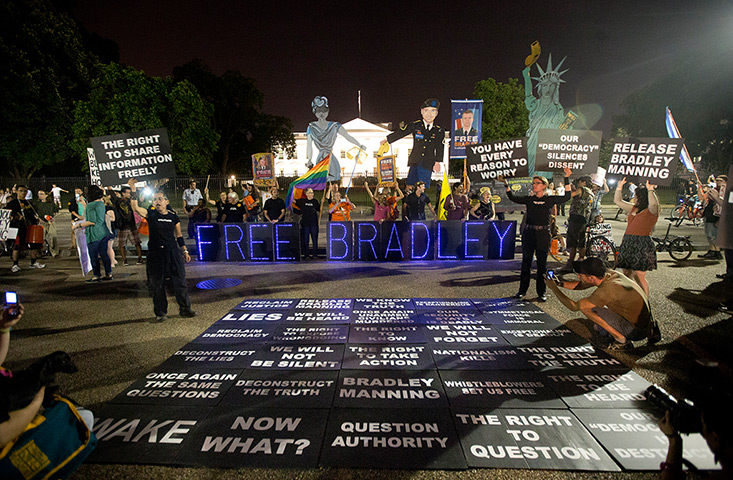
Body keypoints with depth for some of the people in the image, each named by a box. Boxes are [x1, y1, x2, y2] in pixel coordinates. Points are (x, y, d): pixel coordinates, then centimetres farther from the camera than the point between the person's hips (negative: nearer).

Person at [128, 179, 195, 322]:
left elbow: (179, 235, 10)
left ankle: (185, 309, 17)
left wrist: (185, 251, 9)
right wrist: (132, 190, -27)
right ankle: (160, 312, 18)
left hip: (173, 252, 1)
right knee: (157, 284, 6)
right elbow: (136, 208, -19)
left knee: (179, 281, 4)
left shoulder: (173, 216, 4)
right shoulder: (150, 214, 0)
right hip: (155, 254, -1)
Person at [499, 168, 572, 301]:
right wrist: (506, 184, -3)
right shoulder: (529, 199, 8)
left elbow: (566, 197, -5)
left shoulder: (550, 199, 3)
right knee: (526, 262, 6)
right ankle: (522, 290, 17)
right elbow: (512, 198, 6)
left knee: (542, 263, 3)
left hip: (543, 234, -2)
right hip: (528, 232, 2)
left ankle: (541, 292, 13)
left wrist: (566, 179, -10)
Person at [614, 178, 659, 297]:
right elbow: (617, 201, 24)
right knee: (625, 274, 10)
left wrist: (650, 190, -25)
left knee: (639, 276, -8)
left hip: (642, 246, -7)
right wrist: (619, 187, 17)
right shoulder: (633, 208, 16)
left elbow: (653, 203, -29)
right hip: (628, 243, 8)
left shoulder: (651, 211, -5)